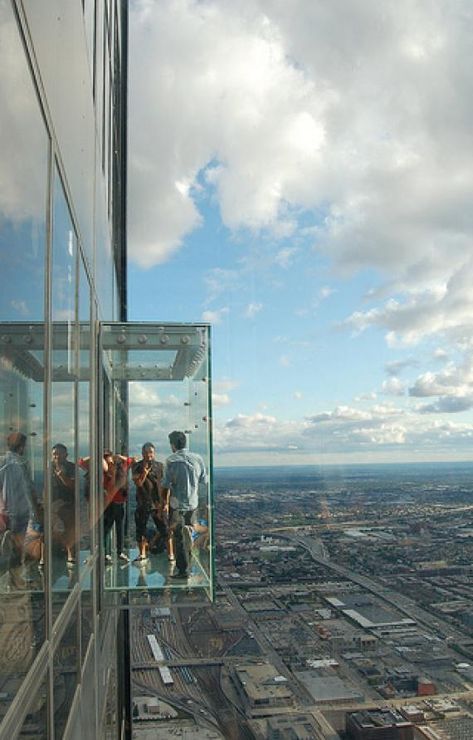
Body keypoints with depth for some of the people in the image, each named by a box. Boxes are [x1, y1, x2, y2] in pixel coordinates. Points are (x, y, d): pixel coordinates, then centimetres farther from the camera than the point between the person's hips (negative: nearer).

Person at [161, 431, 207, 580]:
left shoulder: (171, 460, -14)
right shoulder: (197, 458, -2)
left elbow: (165, 485, -11)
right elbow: (204, 480, 6)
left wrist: (165, 502, 2)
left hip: (177, 504, -4)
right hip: (193, 502, 4)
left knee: (179, 537, 4)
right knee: (188, 534, 21)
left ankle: (183, 570, 6)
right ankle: (186, 564, 32)